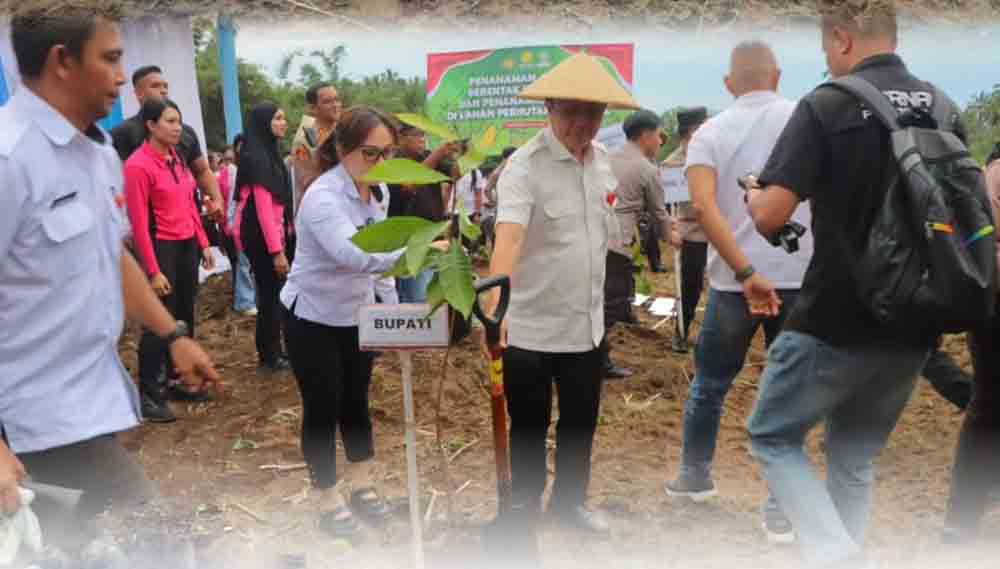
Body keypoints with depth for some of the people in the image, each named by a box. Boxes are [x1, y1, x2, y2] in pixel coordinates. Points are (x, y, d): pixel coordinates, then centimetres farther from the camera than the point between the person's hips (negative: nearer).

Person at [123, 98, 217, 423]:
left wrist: (203, 243, 10)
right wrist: (153, 271, -19)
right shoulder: (138, 165, -15)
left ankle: (177, 381, 27)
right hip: (162, 247, -8)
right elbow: (139, 222, -17)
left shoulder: (176, 157, 8)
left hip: (187, 245, 8)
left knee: (185, 317, 13)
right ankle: (148, 394, 9)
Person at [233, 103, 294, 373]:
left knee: (274, 293, 14)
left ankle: (274, 351, 23)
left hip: (271, 233, 9)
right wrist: (276, 250, -24)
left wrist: (282, 241, 13)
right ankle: (269, 357, 10)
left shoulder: (270, 153, 13)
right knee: (270, 294, -1)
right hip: (260, 236, -9)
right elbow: (263, 208, -22)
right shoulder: (257, 158, -17)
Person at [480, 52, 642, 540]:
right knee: (529, 426, 12)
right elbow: (509, 236, -33)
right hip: (531, 324, -5)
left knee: (581, 422, 18)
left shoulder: (603, 160, 3)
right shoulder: (524, 166, -18)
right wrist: (495, 301, -47)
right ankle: (524, 505, 35)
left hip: (586, 321, 6)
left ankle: (569, 501, 40)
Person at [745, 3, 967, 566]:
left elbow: (770, 215, -19)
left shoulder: (827, 106, -13)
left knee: (773, 436, 13)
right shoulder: (945, 110, 6)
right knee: (855, 459, 21)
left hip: (834, 324, -6)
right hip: (911, 328, 6)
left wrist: (754, 195, 3)